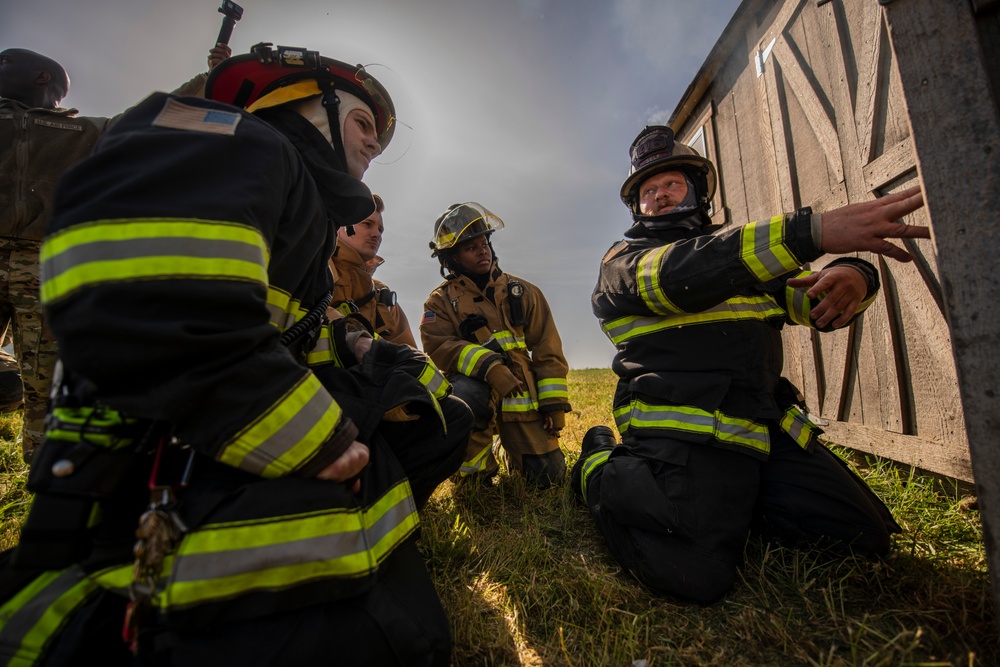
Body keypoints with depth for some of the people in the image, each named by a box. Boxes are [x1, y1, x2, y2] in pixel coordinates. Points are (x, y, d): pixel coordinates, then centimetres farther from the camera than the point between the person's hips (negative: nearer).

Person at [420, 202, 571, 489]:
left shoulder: (523, 292, 7)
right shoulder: (441, 302, 1)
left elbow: (548, 351, 4)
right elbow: (437, 346, -16)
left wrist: (555, 403, -3)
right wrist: (487, 366, -30)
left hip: (522, 398, 3)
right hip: (475, 388, -2)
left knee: (549, 475, -3)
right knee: (467, 394, -38)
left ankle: (516, 456, 34)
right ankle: (475, 475, -8)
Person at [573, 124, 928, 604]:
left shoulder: (743, 257, 25)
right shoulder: (624, 261, 5)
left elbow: (811, 302, 16)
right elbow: (678, 276, -18)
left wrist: (853, 276, -10)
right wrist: (812, 231, -25)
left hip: (767, 428, 7)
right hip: (680, 432, -6)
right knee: (697, 574, -22)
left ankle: (726, 501, 18)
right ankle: (602, 470, 4)